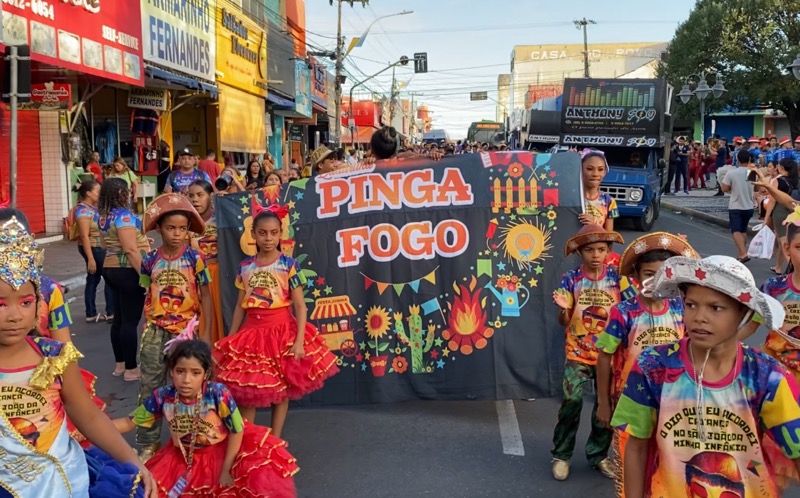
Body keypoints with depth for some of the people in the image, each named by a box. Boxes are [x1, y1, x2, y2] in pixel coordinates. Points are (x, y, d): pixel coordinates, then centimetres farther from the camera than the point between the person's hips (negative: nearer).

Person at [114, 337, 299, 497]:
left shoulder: (218, 394, -29)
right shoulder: (162, 397, -20)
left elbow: (237, 431, -19)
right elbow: (129, 422, -8)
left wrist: (226, 470, -12)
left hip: (223, 452, -3)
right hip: (184, 459, 3)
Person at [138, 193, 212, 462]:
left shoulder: (195, 258, -7)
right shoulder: (150, 260, 0)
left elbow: (205, 296, -3)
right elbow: (149, 296, 9)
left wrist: (206, 332, -6)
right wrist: (147, 327, 8)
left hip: (185, 331, -2)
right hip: (155, 332, 2)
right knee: (149, 386, 6)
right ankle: (148, 442, 18)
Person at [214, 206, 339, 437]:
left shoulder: (289, 265, -6)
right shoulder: (245, 267, 3)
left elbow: (300, 305, -8)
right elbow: (240, 306, 10)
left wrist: (299, 340, -16)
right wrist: (231, 339, 9)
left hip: (281, 331, -3)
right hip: (252, 332, 3)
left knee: (280, 390, 7)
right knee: (244, 392, 4)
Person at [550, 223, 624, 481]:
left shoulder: (616, 276, -4)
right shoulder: (571, 279, -7)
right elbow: (564, 321, -5)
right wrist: (563, 308, -26)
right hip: (578, 353, -2)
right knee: (572, 401, -10)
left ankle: (598, 454, 29)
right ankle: (561, 455, 9)